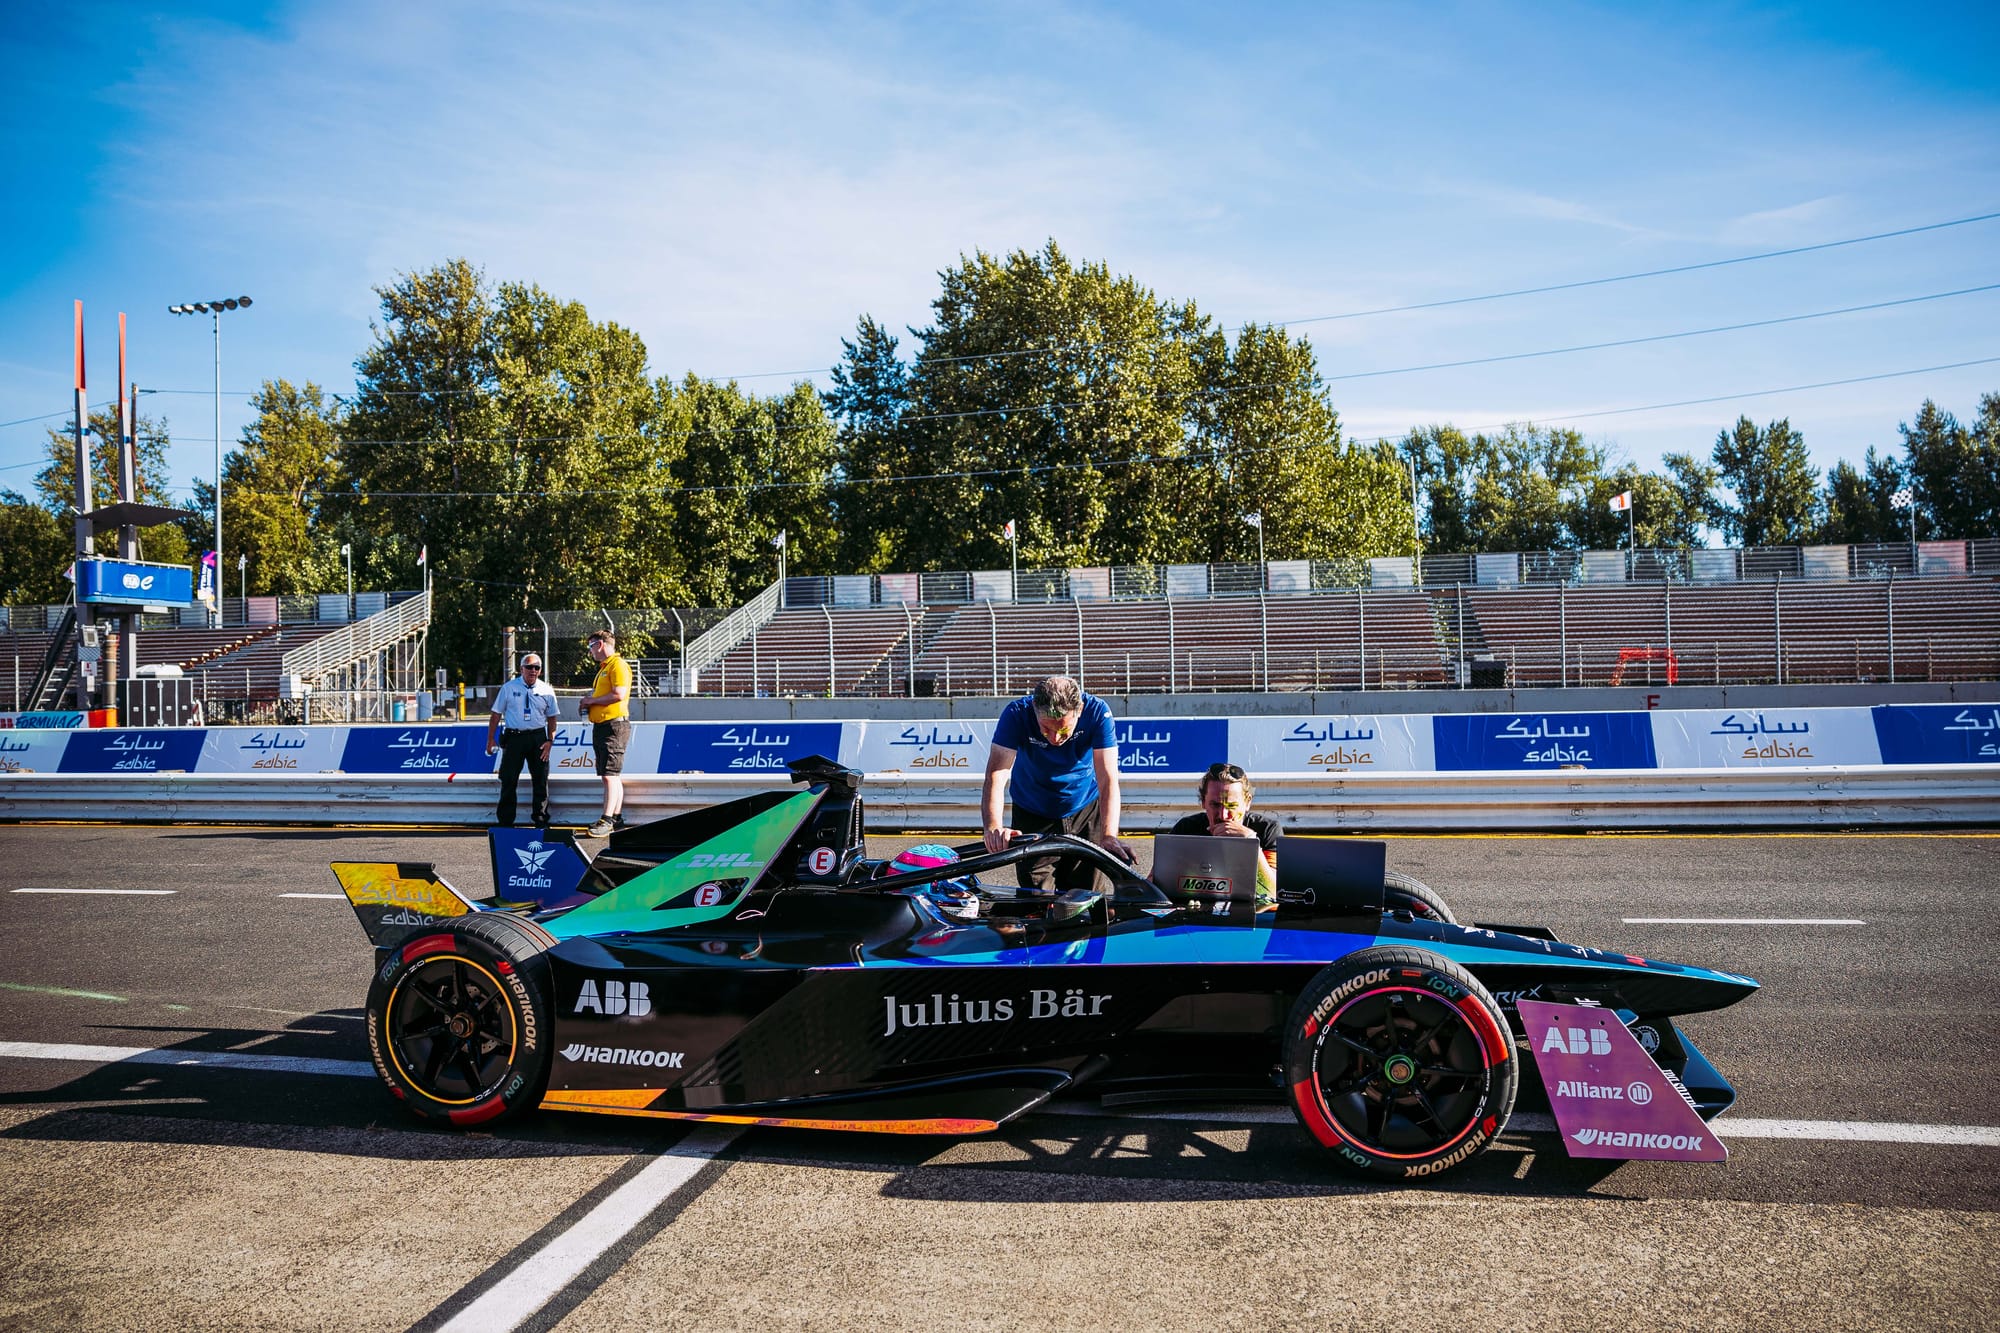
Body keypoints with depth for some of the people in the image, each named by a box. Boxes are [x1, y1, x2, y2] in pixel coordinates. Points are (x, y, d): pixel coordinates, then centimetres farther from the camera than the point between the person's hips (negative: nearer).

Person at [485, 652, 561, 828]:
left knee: (541, 781, 5)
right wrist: (490, 740, 1)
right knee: (509, 781, 0)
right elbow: (496, 715, 5)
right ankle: (506, 823, 9)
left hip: (538, 738, 1)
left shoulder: (546, 690, 5)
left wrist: (550, 741, -2)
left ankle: (541, 822, 15)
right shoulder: (508, 688, 2)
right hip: (513, 736, -1)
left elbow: (552, 718, 9)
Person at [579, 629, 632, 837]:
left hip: (613, 725, -10)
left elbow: (619, 694, -22)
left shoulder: (618, 665, -10)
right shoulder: (604, 667, 21)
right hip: (601, 725, 10)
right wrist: (588, 705, 12)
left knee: (610, 774, -12)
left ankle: (606, 820, -14)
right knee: (611, 775, 12)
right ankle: (617, 818, 16)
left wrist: (592, 700, -12)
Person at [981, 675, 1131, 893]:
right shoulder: (1016, 714, -27)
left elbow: (1108, 780, -30)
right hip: (1033, 816, 0)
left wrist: (1109, 837, -43)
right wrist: (993, 827, -52)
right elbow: (996, 775, -35)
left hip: (1085, 812, 1)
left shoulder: (1097, 712, -26)